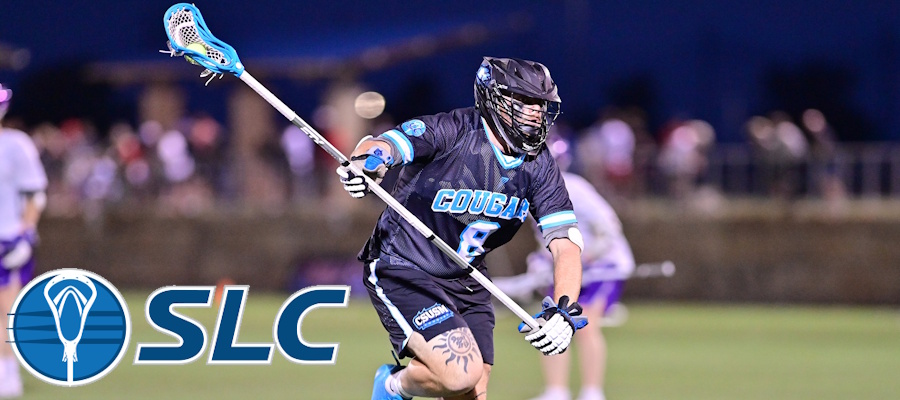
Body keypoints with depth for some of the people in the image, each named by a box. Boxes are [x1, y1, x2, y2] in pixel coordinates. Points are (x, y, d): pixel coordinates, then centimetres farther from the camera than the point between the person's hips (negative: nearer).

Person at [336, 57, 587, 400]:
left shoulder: (539, 165, -3)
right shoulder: (454, 131, -19)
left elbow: (566, 242, -8)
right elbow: (384, 145, -33)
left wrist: (564, 311, -25)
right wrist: (366, 161, -59)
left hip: (466, 281, 7)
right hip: (403, 271, -7)